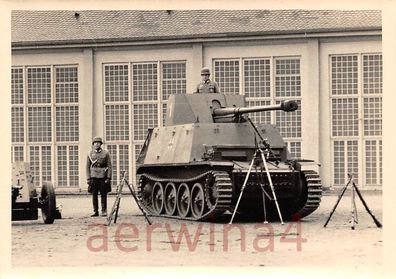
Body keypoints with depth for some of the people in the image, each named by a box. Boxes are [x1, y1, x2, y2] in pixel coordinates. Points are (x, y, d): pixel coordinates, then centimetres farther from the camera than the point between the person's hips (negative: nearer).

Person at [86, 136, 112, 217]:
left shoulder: (106, 153, 4)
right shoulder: (90, 154, 9)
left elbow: (109, 166, 1)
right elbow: (88, 167, 9)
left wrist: (108, 178, -7)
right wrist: (88, 178, 1)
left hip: (103, 176, -1)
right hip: (94, 176, 1)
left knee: (103, 194, 0)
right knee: (94, 194, 1)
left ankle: (104, 211, 7)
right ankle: (95, 211, 7)